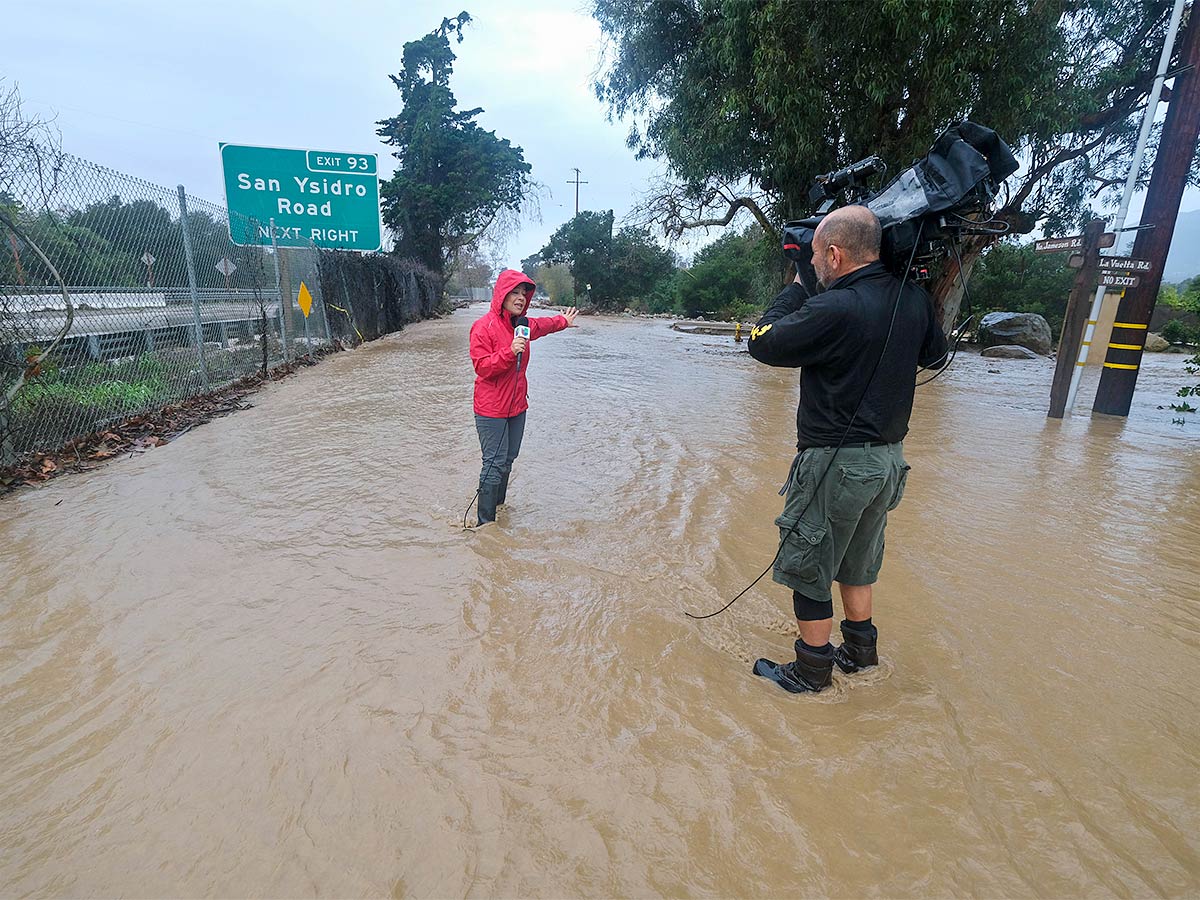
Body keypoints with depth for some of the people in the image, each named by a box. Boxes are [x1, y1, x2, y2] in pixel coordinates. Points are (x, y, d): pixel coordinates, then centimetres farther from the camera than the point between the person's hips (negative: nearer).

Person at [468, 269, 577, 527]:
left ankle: (499, 504, 32)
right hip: (492, 410, -7)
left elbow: (542, 325, 31)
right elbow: (482, 367, -18)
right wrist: (510, 351, -30)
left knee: (508, 460, 16)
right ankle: (485, 522, 3)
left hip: (517, 406, 8)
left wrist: (563, 321, 48)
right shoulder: (484, 326, -14)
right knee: (495, 464, -7)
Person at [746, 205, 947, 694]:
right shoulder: (914, 299, 2)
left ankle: (812, 671, 23)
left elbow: (762, 343, -12)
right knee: (856, 565, 24)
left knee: (807, 568, 9)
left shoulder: (834, 309, -23)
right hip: (889, 458, 8)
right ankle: (860, 651, 39)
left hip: (836, 463, -8)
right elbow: (935, 356, 20)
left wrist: (796, 288, -1)